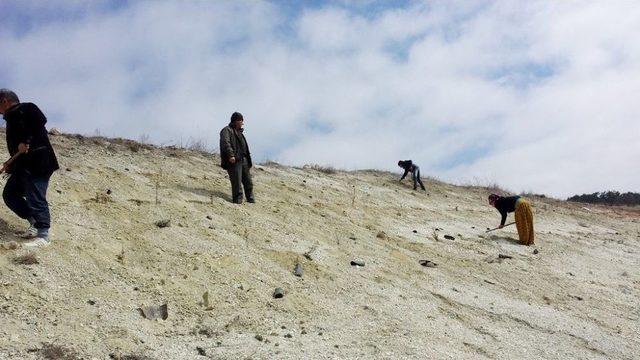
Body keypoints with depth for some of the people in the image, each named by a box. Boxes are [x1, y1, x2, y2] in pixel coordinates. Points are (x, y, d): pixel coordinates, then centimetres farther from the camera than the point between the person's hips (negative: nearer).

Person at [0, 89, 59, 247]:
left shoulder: (25, 108, -3)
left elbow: (40, 121, -23)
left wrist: (26, 142, -23)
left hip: (37, 162, -10)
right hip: (24, 165, 10)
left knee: (35, 198, -10)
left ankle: (43, 235, -7)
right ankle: (35, 222, 14)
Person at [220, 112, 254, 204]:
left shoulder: (239, 132, 27)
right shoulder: (227, 130, -1)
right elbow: (225, 143, -18)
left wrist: (249, 161, 22)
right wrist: (230, 155, -31)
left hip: (244, 160, 9)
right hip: (233, 161, -8)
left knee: (248, 182, 8)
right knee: (237, 183, -10)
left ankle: (251, 200, 14)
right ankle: (238, 200, -5)